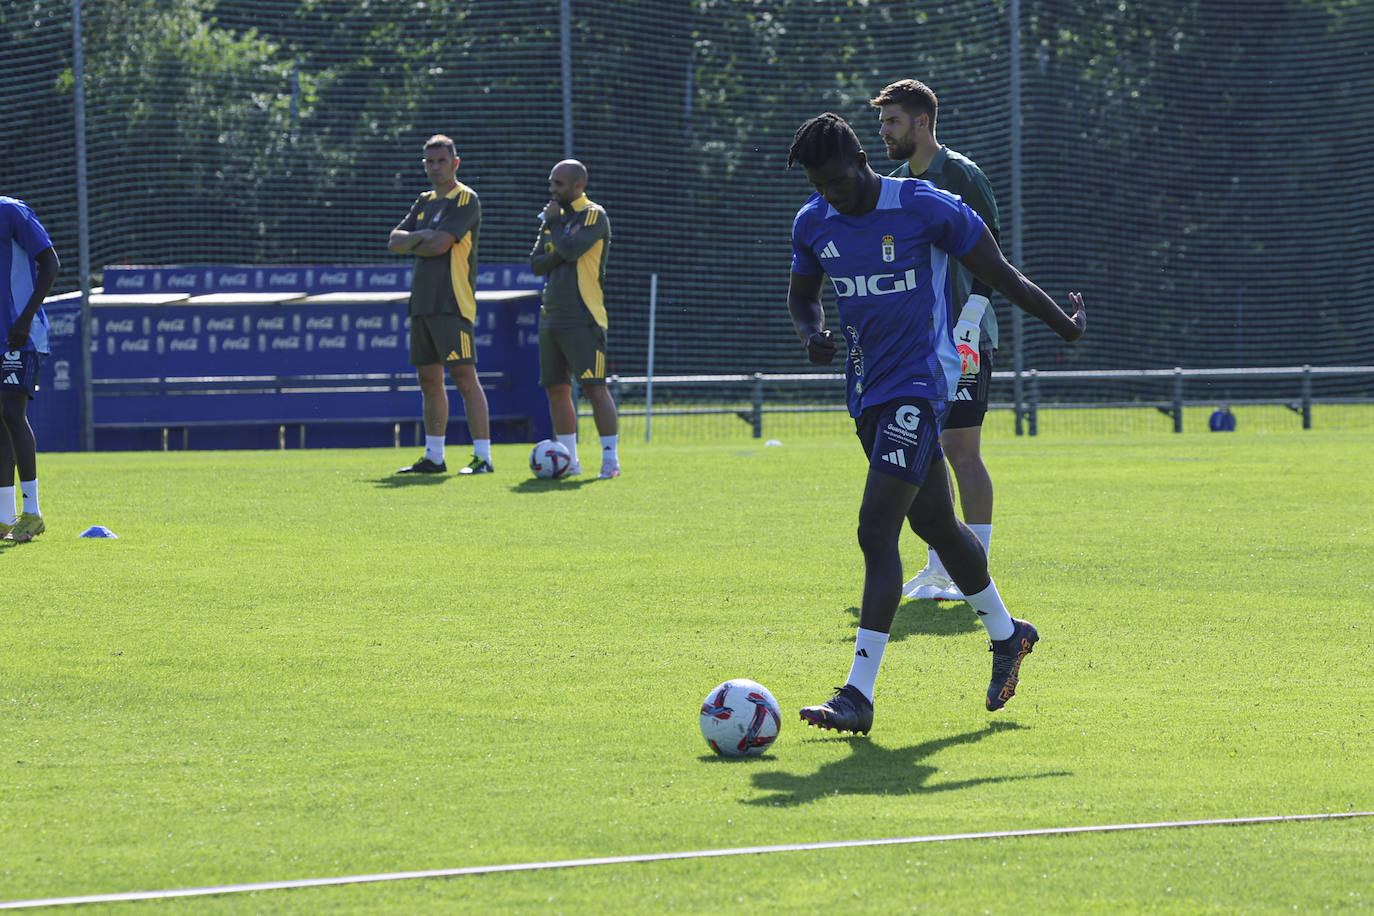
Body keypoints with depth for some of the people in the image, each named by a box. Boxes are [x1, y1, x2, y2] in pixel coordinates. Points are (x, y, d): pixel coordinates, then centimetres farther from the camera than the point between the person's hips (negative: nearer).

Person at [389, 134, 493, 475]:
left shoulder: (466, 200, -6)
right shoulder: (424, 202, 19)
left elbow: (440, 245, -16)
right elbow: (394, 242, 12)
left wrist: (414, 246, 2)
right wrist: (420, 236, -6)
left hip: (453, 303, -8)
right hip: (423, 303, 8)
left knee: (464, 376, -11)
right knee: (429, 380, 10)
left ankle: (482, 457, -12)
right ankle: (433, 457, 15)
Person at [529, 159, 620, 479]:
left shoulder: (594, 216, -5)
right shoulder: (554, 217, 16)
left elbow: (571, 250, -20)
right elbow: (536, 265, 10)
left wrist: (554, 223, -5)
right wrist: (560, 255, -8)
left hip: (582, 318, -8)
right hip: (551, 317, 8)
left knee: (595, 387, -11)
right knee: (556, 389, 7)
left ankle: (610, 459, -10)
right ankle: (569, 460, 13)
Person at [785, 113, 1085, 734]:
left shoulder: (927, 209, -13)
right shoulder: (814, 223, 4)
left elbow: (1001, 276, -3)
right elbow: (802, 293, 21)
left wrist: (1066, 326, 7)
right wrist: (811, 332, -2)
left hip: (920, 385, -7)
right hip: (867, 391, 7)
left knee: (876, 530, -17)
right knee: (935, 523, 19)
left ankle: (858, 695, -21)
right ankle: (1007, 635, 42)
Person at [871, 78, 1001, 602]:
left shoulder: (962, 176, -7)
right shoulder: (894, 185, 15)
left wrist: (966, 324, -20)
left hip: (962, 338, -7)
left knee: (962, 450, -9)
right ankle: (939, 570, 13)